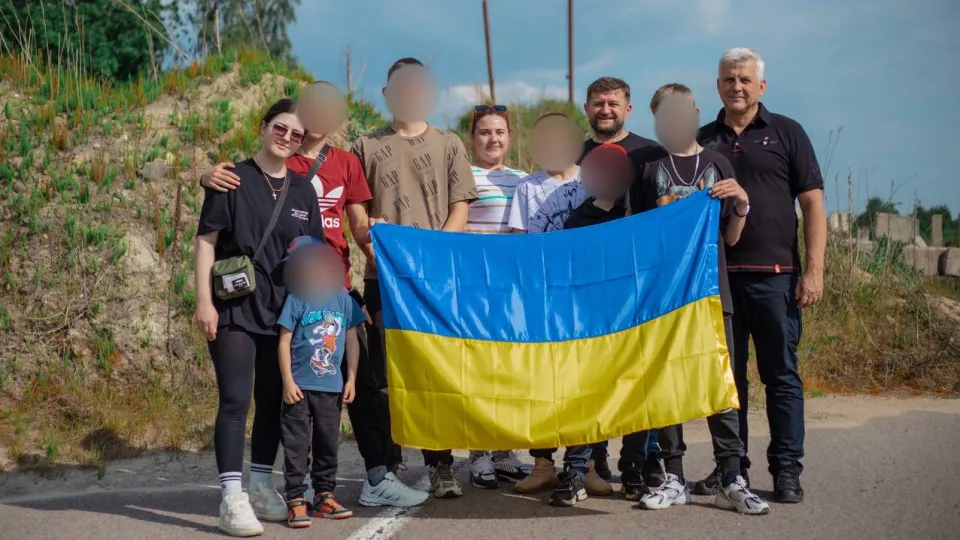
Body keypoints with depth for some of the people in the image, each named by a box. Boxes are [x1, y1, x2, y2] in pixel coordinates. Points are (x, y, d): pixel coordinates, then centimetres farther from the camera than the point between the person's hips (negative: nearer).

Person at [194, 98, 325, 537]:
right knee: (235, 401, -9)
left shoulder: (303, 192, 12)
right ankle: (232, 497, -7)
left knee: (273, 400, 10)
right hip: (235, 309, -5)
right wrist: (203, 300, -13)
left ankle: (261, 487, 23)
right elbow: (206, 240, -5)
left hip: (283, 313, 5)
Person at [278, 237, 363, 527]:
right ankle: (296, 500, 3)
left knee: (328, 442, 12)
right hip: (300, 386, -3)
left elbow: (352, 341, 9)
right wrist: (288, 382, -10)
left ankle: (324, 495, 23)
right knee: (296, 443, -1)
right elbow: (284, 342, -5)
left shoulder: (343, 299, 3)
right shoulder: (296, 300, -6)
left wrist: (351, 379, 6)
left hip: (331, 386, 3)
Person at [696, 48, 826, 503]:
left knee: (781, 374, 1)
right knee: (725, 374, 8)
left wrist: (814, 270, -8)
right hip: (716, 274, 3)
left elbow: (812, 204, 0)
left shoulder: (785, 133, 4)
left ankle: (786, 470, 8)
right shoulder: (702, 141, 12)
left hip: (775, 274, -3)